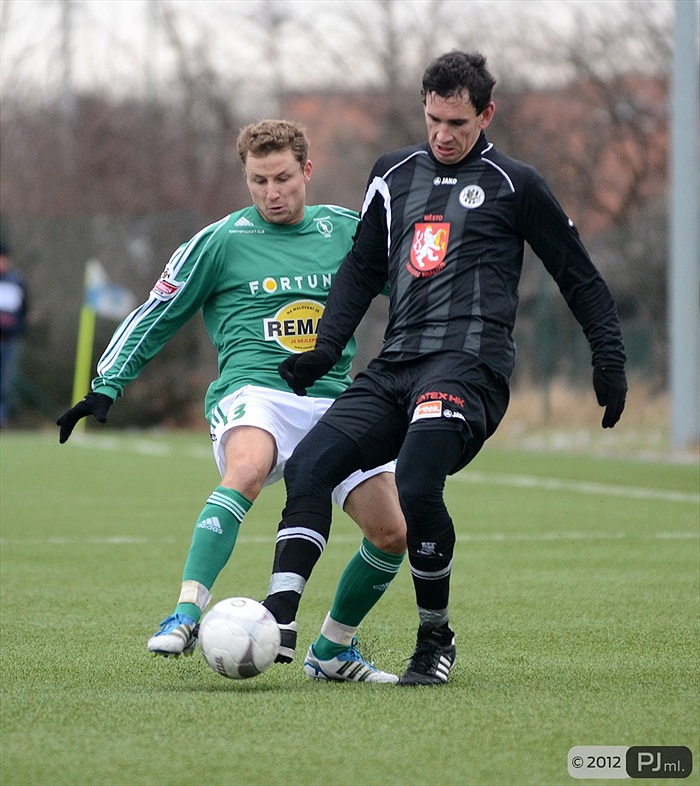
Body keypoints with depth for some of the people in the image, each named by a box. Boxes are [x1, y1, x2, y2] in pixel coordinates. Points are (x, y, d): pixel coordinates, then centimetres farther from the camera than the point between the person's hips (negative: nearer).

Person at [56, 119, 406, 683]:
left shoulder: (347, 231, 12)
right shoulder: (220, 241, 4)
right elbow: (156, 317, 10)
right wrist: (105, 388, 4)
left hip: (334, 402, 4)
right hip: (253, 392, -4)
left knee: (394, 533, -7)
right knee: (247, 468, -39)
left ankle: (333, 650, 16)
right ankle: (186, 615, -45)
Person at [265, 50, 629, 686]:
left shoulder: (513, 186, 7)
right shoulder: (394, 175, 20)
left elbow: (580, 277, 12)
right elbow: (362, 267, 28)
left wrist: (610, 360, 6)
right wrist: (326, 347, 16)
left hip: (470, 363, -6)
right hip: (395, 365, 6)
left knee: (416, 486, -28)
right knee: (308, 465, -16)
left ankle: (436, 640, -9)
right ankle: (276, 620, -22)